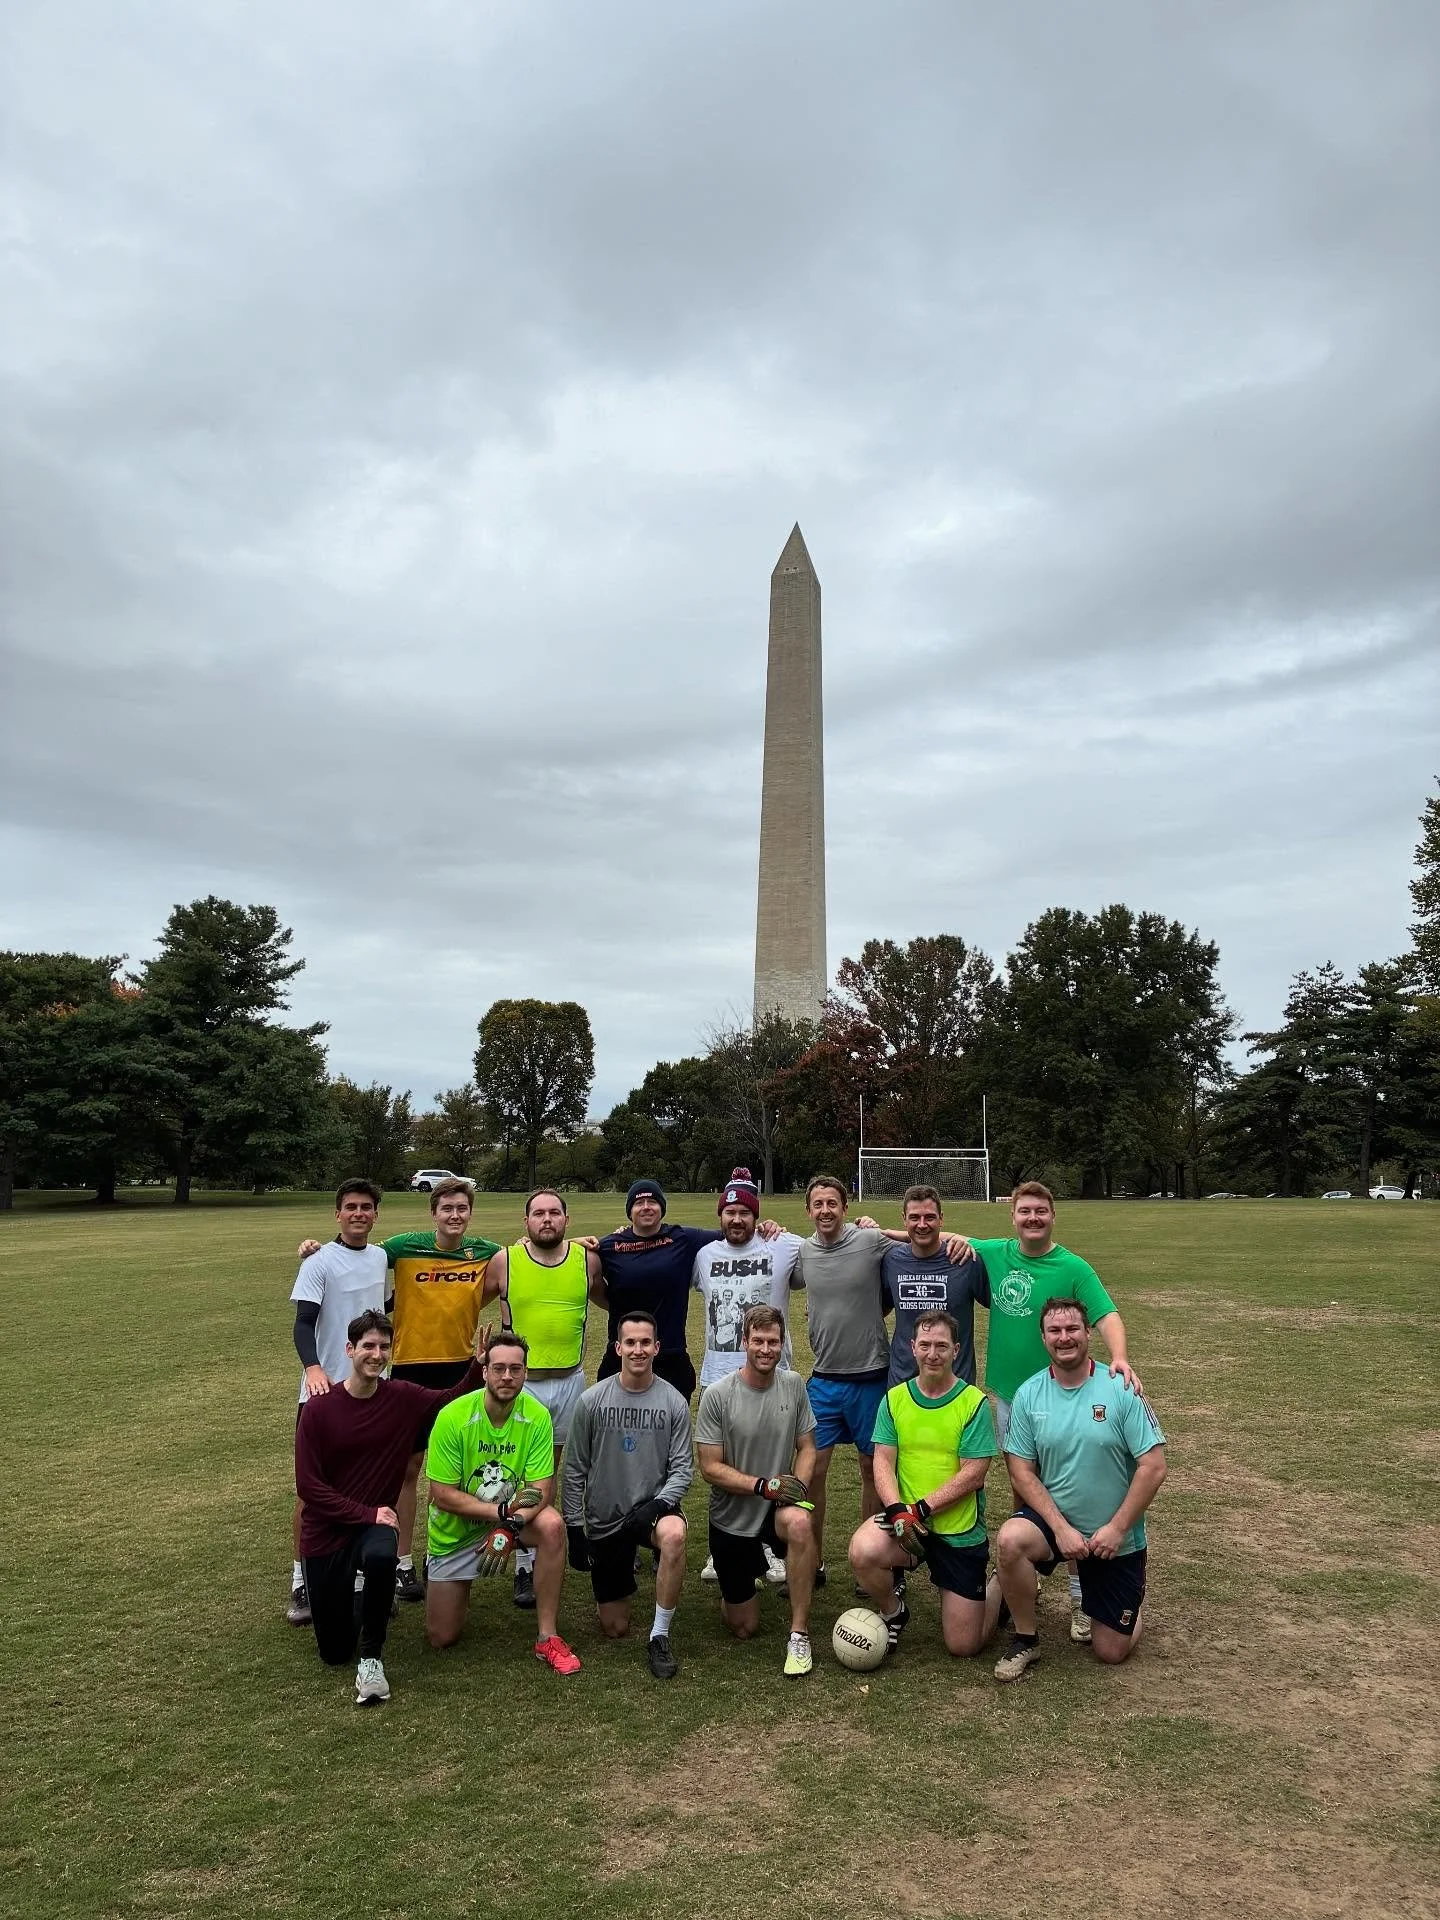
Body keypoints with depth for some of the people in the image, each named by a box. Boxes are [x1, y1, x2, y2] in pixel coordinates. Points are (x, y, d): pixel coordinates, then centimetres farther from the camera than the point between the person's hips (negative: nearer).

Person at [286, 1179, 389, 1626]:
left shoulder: (380, 1257, 8)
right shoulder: (320, 1261, -10)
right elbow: (303, 1322, -19)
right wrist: (313, 1367, -34)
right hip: (327, 1388, -5)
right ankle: (301, 1583, 12)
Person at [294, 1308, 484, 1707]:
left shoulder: (403, 1399, -8)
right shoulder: (319, 1409, -14)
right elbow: (308, 1486, -14)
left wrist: (480, 1364, -9)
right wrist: (368, 1513, -19)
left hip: (375, 1523, 0)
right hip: (326, 1533, 0)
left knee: (381, 1555, -37)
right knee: (334, 1651, 5)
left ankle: (371, 1659, -15)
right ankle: (353, 1598, 39)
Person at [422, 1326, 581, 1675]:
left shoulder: (537, 1415, -19)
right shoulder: (452, 1417, -25)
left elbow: (543, 1490, -18)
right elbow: (442, 1495, -22)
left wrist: (509, 1528, -35)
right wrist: (502, 1511, -30)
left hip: (513, 1515, 1)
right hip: (456, 1528, -1)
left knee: (552, 1525, -31)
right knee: (441, 1638, 3)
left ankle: (548, 1638, -17)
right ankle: (436, 1575, 36)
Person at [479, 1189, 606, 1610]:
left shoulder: (587, 1260, -2)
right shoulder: (504, 1261, -7)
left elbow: (609, 1301, 16)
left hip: (570, 1380, 2)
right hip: (520, 1381, -2)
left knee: (551, 1469, 14)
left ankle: (539, 1547, 30)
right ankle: (526, 1566, 8)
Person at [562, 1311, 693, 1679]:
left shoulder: (674, 1401, -6)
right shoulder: (592, 1400, -7)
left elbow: (682, 1468, -4)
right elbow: (574, 1471, 0)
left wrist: (660, 1503, -22)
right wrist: (575, 1530, -2)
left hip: (653, 1507, -1)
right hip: (604, 1519, 1)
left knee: (674, 1535, -38)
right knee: (615, 1629, 5)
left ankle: (660, 1637, -19)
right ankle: (622, 1576, 39)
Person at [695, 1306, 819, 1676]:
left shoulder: (793, 1385, -6)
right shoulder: (717, 1395, -16)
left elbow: (807, 1448, 2)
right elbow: (710, 1468, -14)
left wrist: (798, 1485, -17)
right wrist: (764, 1486, -24)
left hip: (778, 1506, 1)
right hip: (731, 1516, -1)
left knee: (799, 1522, -36)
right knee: (743, 1628, 7)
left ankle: (799, 1635, -20)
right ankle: (755, 1564, 39)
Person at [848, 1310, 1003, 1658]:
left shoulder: (974, 1402, -9)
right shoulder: (894, 1398, 0)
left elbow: (973, 1474, -14)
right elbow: (883, 1462, -4)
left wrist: (921, 1508, -20)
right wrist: (898, 1510, -22)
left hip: (960, 1531, -2)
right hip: (905, 1520, 2)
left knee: (964, 1645, 2)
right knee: (863, 1552, -30)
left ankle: (999, 1584, 34)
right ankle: (893, 1612, 4)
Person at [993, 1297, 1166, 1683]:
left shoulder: (1121, 1389, -14)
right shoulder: (1028, 1394, -8)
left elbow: (1153, 1467, -15)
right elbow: (1022, 1472, -8)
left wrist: (1116, 1529, -17)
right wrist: (1061, 1527, -19)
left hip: (1116, 1536, -1)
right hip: (1053, 1518, 1)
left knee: (1111, 1652, 4)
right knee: (1010, 1540, -32)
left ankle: (1131, 1597, 39)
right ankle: (1025, 1640, -7)